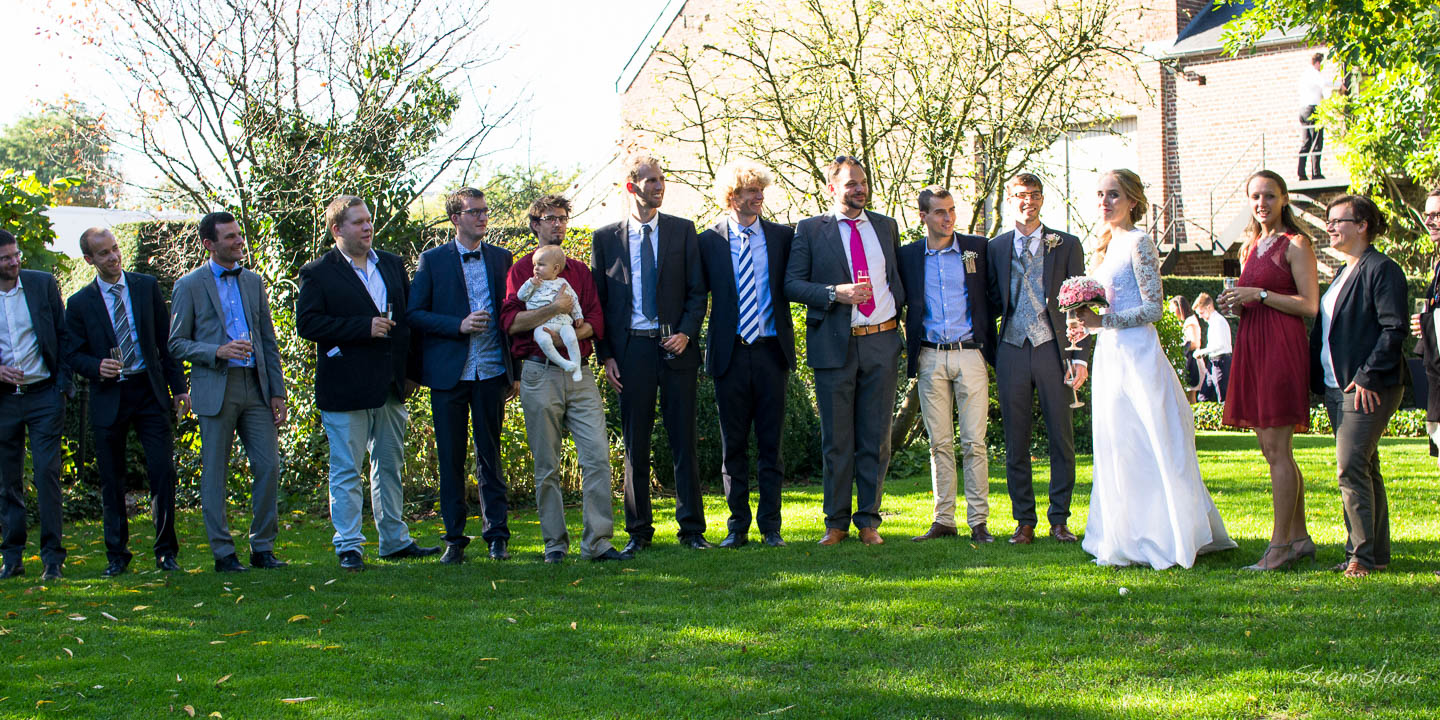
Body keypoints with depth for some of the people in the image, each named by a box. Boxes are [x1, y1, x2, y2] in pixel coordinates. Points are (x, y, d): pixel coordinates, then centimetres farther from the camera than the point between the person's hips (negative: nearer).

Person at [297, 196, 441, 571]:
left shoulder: (393, 265, 12)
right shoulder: (317, 273, -4)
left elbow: (409, 317, 15)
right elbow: (307, 323, -14)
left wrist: (412, 371, 8)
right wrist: (364, 327, -18)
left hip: (391, 386, 6)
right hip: (345, 388, -5)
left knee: (390, 466, 14)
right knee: (346, 470, 0)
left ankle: (395, 540, 23)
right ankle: (348, 546, 6)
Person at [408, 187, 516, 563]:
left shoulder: (501, 258, 10)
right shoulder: (433, 260, 3)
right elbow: (414, 314, -1)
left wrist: (515, 371, 7)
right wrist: (459, 325, -14)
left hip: (491, 372, 1)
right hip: (449, 373, -1)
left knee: (490, 455, 5)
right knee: (451, 458, 3)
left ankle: (497, 535, 11)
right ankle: (454, 538, 11)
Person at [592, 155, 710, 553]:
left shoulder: (683, 230, 6)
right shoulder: (605, 238, 6)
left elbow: (697, 290, 6)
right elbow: (598, 301, 7)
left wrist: (686, 332, -9)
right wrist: (606, 355, -1)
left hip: (676, 346, 0)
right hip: (631, 349, 0)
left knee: (684, 441, 2)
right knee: (635, 445, 5)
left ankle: (692, 528, 9)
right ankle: (638, 531, 13)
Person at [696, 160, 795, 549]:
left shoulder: (782, 236, 6)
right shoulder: (710, 241, 3)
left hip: (771, 352, 0)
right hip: (730, 353, 0)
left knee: (771, 442, 4)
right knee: (733, 444, 6)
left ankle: (770, 525, 10)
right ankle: (738, 525, 15)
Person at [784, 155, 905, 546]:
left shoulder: (886, 227, 13)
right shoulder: (810, 230, 2)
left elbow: (899, 276, 23)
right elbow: (792, 284, -4)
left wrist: (900, 307, 7)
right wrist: (835, 293, -16)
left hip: (881, 342, 3)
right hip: (834, 345, -3)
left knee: (876, 438, 5)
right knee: (836, 440, 3)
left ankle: (869, 521, 13)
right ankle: (836, 521, 14)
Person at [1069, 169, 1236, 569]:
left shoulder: (1138, 242, -8)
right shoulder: (1108, 244, 17)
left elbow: (1154, 308, -14)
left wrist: (1103, 321, -20)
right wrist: (1087, 326, 9)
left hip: (1136, 353, -9)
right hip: (1110, 355, 9)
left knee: (1144, 447, -5)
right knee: (1117, 449, 9)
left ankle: (1158, 539, 1)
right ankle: (1127, 539, 14)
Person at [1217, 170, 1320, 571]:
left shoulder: (1296, 244, -5)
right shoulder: (1251, 246, 18)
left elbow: (1310, 306, -11)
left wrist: (1259, 294, -14)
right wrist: (1236, 303, 5)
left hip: (1282, 347, -8)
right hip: (1252, 347, 8)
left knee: (1277, 450, -9)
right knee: (1273, 450, 10)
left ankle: (1280, 545, -6)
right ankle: (1299, 538, 17)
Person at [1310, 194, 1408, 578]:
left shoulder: (1382, 269, -9)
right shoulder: (1343, 275, 19)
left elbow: (1393, 329, -17)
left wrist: (1367, 377, -20)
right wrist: (1318, 379, 13)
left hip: (1369, 388, -9)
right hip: (1337, 387, 10)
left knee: (1351, 467, -14)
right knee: (1365, 469, 12)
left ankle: (1362, 554, -8)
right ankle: (1376, 553, 18)